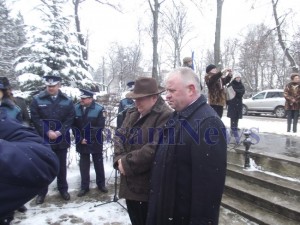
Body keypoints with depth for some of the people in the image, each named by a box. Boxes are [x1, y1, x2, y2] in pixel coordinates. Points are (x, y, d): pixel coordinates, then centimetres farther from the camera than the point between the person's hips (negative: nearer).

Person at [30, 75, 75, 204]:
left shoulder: (67, 101, 1)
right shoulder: (37, 99, -3)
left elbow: (70, 119, -2)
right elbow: (35, 118, -7)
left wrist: (59, 132, -13)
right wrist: (47, 132, -16)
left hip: (61, 139, 1)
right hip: (43, 139, -1)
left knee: (62, 166, 13)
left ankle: (63, 189, 29)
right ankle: (42, 192, 25)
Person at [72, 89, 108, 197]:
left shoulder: (99, 109, -12)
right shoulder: (76, 108, -2)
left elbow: (100, 127, -12)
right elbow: (73, 125, 1)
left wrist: (89, 139, -14)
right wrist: (80, 139, -9)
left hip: (95, 142, -2)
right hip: (81, 142, 2)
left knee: (98, 163, 11)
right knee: (84, 164, 11)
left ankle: (101, 184, 28)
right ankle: (84, 186, 24)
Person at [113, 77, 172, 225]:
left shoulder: (165, 116, -18)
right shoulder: (132, 113, 9)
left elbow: (154, 148, -26)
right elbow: (119, 136, 8)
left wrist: (127, 163, -17)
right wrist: (119, 159, -10)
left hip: (150, 185, -7)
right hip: (130, 183, 7)